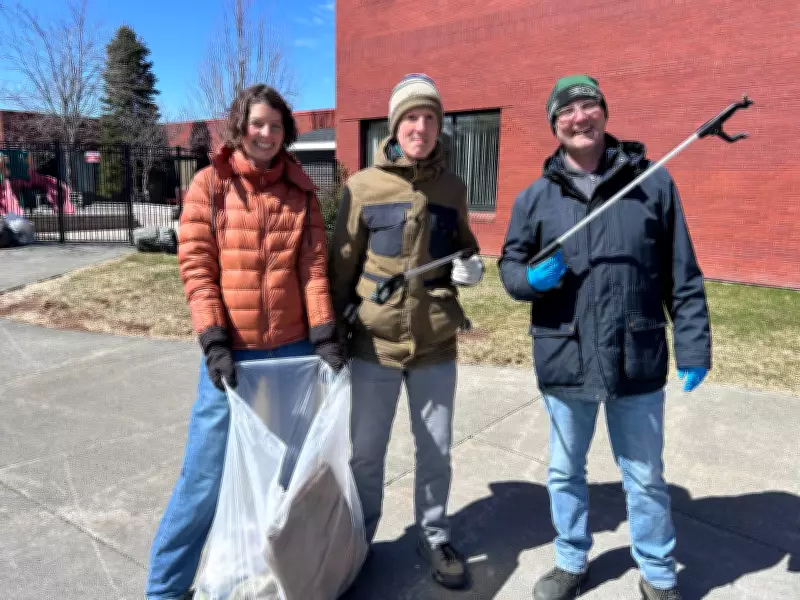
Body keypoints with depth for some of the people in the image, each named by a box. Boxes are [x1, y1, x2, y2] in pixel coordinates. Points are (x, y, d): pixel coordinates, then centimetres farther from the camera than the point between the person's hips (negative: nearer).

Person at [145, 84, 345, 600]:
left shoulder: (301, 191, 7)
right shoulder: (209, 184, 0)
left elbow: (314, 267, 2)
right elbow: (196, 267, -5)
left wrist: (325, 337, -7)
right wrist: (214, 342, -14)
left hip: (292, 350, 3)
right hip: (232, 351, -2)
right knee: (207, 473, 3)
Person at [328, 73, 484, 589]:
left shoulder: (452, 188, 3)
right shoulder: (363, 186, -4)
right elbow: (341, 265, 0)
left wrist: (471, 267, -6)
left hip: (437, 344, 2)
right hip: (375, 343, -2)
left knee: (437, 451, 14)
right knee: (365, 452, 13)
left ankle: (435, 538, 37)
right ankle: (358, 540, 37)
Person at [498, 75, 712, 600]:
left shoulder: (652, 182, -1)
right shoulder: (535, 197, 2)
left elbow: (682, 276, 1)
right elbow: (509, 264, 9)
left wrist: (693, 346, -1)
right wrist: (531, 278, -14)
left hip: (637, 360, -1)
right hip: (564, 360, 2)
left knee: (645, 478, 15)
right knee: (565, 473, 18)